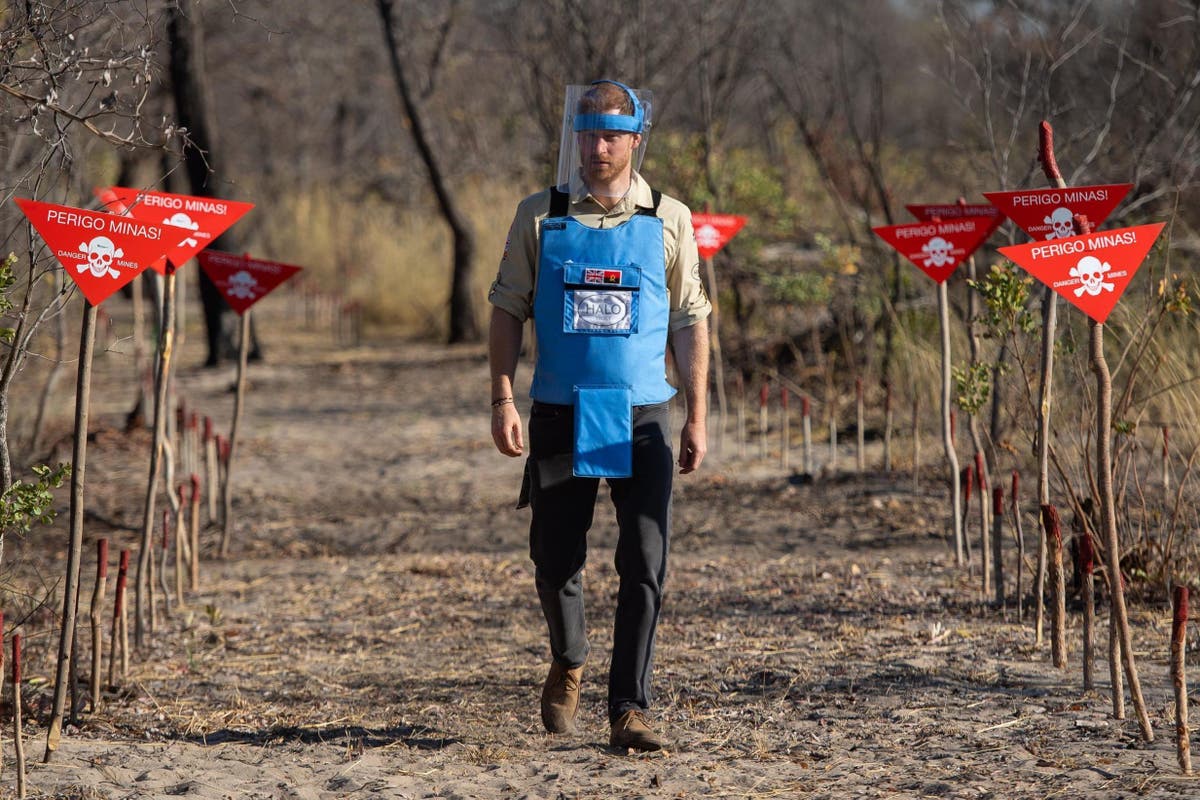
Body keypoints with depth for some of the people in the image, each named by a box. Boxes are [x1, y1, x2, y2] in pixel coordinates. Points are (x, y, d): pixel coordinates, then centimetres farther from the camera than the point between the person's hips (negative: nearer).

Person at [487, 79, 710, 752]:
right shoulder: (540, 217, 4)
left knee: (645, 569, -7)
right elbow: (508, 311, 5)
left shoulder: (669, 219, 4)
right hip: (561, 416, 0)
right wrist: (503, 400, -5)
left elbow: (690, 323, 7)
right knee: (556, 561, 6)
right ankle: (569, 662, 35)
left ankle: (630, 710, -2)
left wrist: (697, 418, 1)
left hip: (644, 419, 0)